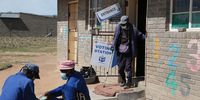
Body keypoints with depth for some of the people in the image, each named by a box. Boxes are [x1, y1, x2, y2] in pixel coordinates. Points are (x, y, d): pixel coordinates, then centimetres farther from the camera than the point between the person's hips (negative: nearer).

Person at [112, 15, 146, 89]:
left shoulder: (132, 29, -5)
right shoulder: (118, 28, 1)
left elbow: (140, 35, 5)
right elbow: (115, 38, 13)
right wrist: (113, 46, 8)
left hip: (128, 52, -3)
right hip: (120, 52, 3)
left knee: (128, 68, -3)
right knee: (120, 68, 9)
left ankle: (128, 83, 8)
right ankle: (123, 81, 29)